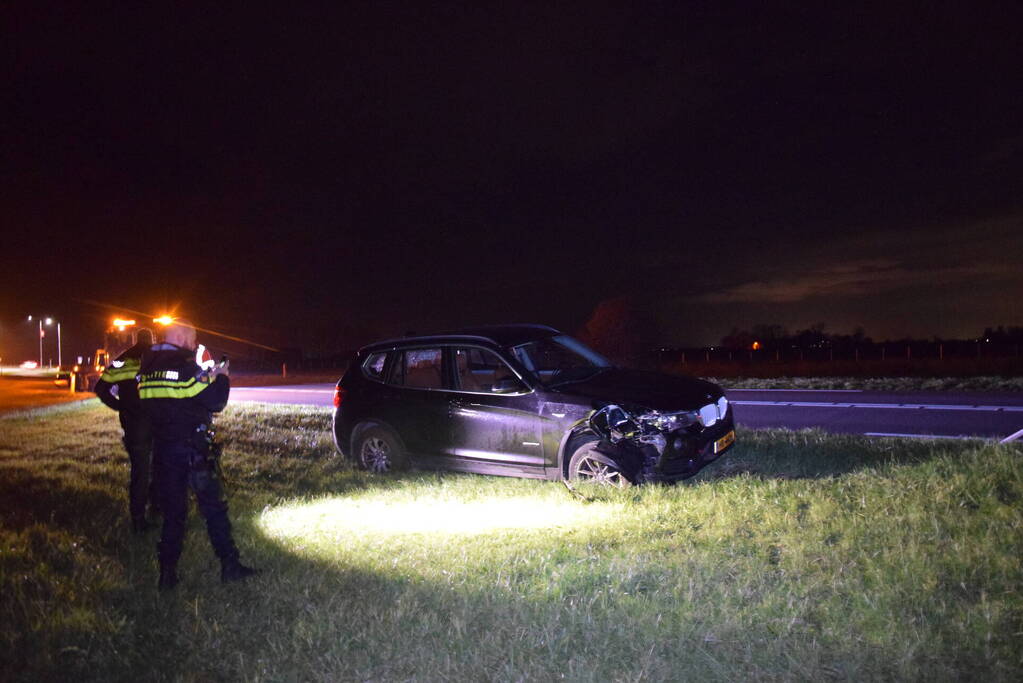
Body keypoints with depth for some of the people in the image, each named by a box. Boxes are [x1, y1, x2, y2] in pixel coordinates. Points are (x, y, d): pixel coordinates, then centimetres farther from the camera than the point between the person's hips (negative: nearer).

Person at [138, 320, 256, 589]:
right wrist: (221, 377, 4)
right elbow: (216, 402, -15)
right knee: (214, 508, 4)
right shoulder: (187, 367, -15)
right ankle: (229, 565, 10)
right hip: (193, 450, -6)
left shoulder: (147, 368, 6)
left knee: (172, 512, 13)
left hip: (163, 450, 6)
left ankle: (167, 573, 15)